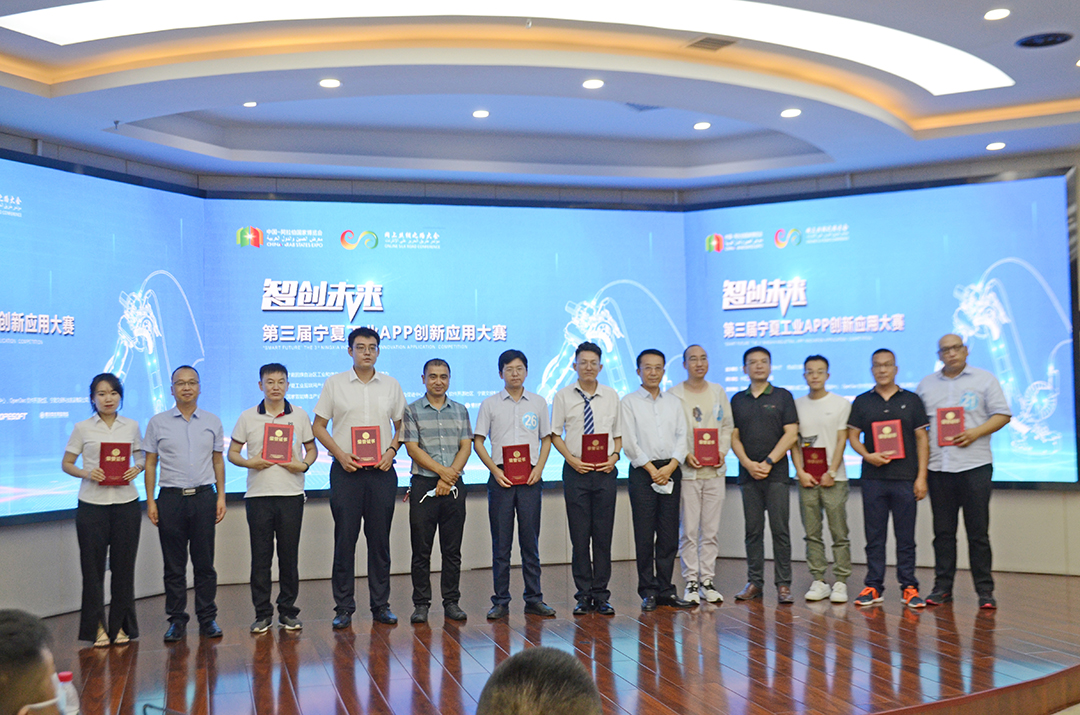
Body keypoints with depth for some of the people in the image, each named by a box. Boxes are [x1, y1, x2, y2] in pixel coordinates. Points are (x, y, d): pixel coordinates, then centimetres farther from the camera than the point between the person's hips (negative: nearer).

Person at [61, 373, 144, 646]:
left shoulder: (132, 426, 7)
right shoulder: (82, 428, 3)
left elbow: (142, 458, 15)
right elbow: (66, 464, 6)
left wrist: (136, 469, -7)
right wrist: (86, 473, -13)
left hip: (126, 503, 1)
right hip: (92, 504, -1)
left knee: (124, 565, 4)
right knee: (93, 565, 1)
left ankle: (120, 625, 17)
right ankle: (98, 626, 14)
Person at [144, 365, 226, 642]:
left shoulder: (212, 422, 9)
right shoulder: (158, 423, 6)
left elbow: (218, 461, 11)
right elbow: (150, 463, 6)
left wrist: (221, 496, 4)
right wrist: (150, 501, -1)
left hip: (204, 496, 1)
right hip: (171, 497, 0)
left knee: (205, 563, 4)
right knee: (174, 565, 4)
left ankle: (207, 619, 13)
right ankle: (177, 620, 14)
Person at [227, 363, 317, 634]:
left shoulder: (299, 415, 7)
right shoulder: (248, 417, 6)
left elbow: (312, 449, 12)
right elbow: (232, 453, 9)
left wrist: (303, 465, -8)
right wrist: (249, 463, -11)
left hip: (291, 493, 0)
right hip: (258, 494, 0)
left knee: (289, 555, 4)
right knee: (260, 556, 3)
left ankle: (288, 611, 16)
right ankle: (262, 613, 14)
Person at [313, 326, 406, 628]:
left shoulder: (391, 385, 9)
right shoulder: (334, 384, 3)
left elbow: (401, 427, 14)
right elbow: (318, 426, 4)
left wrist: (391, 450, -4)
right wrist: (340, 454, -9)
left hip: (382, 471, 2)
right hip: (346, 470, -1)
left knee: (380, 540, 6)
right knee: (345, 539, 1)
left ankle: (381, 605, 16)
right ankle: (343, 608, 11)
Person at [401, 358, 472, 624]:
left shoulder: (460, 411, 12)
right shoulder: (412, 411, 3)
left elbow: (466, 446, 5)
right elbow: (412, 448, -4)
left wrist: (450, 476, -7)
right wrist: (441, 471, -12)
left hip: (454, 486, 2)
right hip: (424, 485, -2)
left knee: (453, 549, 6)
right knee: (421, 549, 1)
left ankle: (451, 602, 15)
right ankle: (421, 604, 10)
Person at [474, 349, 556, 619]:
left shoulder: (538, 403, 9)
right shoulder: (490, 404, 5)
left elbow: (546, 439, 12)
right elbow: (478, 442, 4)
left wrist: (539, 468, -4)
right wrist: (495, 471, -8)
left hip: (529, 478, 1)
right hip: (501, 478, -1)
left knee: (530, 540, 5)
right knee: (501, 542, 2)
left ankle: (534, 599, 13)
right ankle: (501, 601, 10)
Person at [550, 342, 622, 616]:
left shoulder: (612, 396, 8)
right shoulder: (563, 396, 2)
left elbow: (618, 434, 12)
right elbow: (555, 434, 4)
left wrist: (614, 456, -6)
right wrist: (571, 459, -9)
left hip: (605, 471, 1)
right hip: (576, 470, -1)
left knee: (603, 534, 4)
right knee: (579, 536, 3)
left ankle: (601, 594, 13)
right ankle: (583, 594, 13)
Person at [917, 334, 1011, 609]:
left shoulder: (985, 379, 6)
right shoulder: (926, 384, 14)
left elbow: (1002, 414, 3)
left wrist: (976, 432, -13)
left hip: (974, 465, -3)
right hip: (937, 467, 3)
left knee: (978, 532, -1)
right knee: (943, 532, 7)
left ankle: (985, 590, 7)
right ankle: (942, 587, 13)